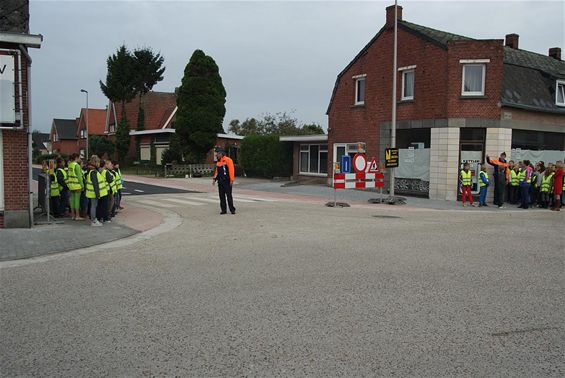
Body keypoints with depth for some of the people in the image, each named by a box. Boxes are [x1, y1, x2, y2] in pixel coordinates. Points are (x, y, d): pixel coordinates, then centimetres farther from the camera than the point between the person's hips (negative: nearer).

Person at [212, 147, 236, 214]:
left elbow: (231, 170, -14)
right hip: (220, 181, 7)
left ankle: (232, 209, 4)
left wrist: (231, 180, -18)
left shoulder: (228, 160, -9)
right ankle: (223, 210, 13)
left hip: (227, 182, -7)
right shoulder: (218, 162, 14)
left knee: (229, 196, -3)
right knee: (221, 196, 7)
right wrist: (214, 179, 9)